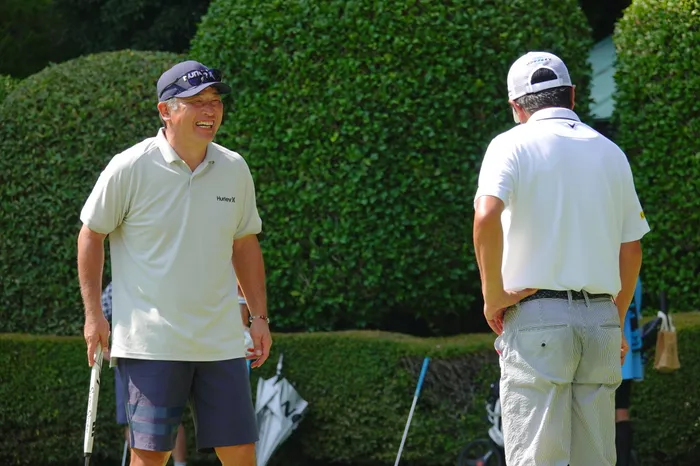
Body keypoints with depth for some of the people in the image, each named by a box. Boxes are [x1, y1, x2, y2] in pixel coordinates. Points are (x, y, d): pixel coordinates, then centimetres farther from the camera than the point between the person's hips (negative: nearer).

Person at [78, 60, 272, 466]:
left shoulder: (235, 169, 6)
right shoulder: (129, 169, -7)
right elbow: (92, 235, 3)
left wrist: (259, 315, 14)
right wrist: (93, 314, -1)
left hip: (221, 341, 4)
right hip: (149, 341, -4)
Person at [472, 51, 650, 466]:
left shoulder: (514, 145, -1)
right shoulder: (611, 152, 14)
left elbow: (487, 215, -20)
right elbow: (632, 249, 16)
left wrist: (493, 295, -10)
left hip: (537, 318, -4)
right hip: (602, 320, 5)